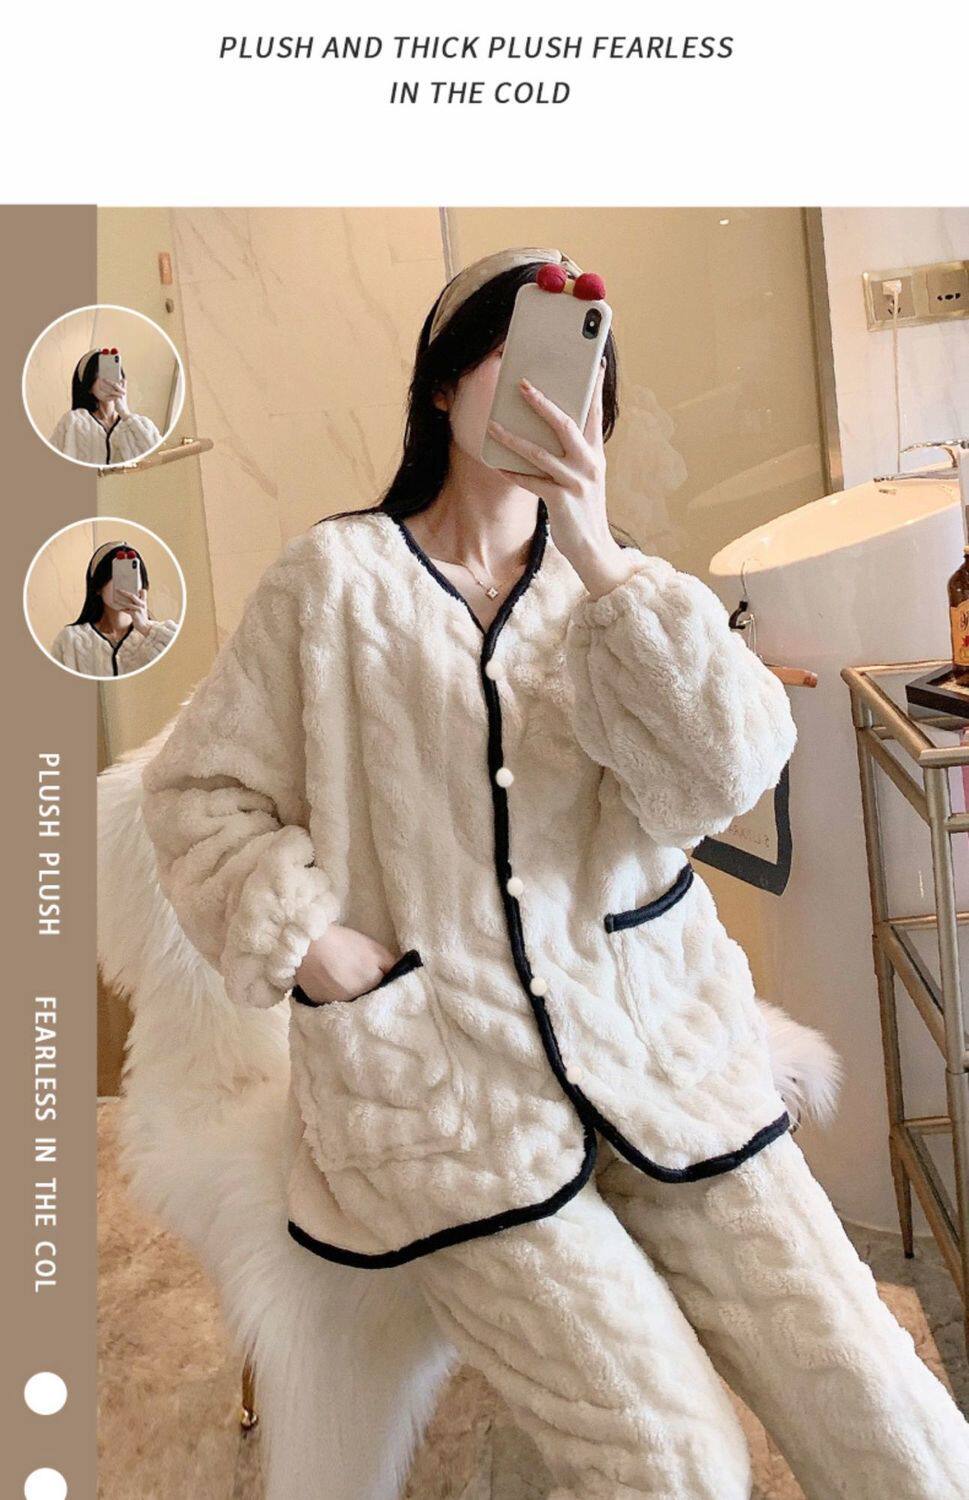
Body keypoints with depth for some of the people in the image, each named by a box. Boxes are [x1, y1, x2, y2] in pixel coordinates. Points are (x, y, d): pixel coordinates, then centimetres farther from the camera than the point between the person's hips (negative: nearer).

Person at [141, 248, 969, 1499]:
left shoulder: (615, 587, 9)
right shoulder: (334, 576, 0)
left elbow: (726, 772, -10)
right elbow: (199, 794, 3)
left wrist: (600, 558, -19)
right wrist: (312, 942, -10)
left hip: (657, 1052, 3)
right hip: (443, 1085, -3)